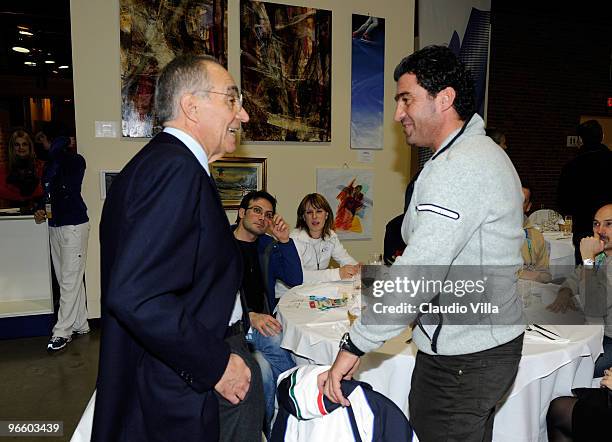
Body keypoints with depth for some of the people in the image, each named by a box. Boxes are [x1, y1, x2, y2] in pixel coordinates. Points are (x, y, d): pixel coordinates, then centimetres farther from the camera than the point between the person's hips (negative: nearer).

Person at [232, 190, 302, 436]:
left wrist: (284, 241, 0)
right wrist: (249, 316, -23)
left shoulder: (267, 245, 17)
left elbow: (295, 280, 11)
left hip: (261, 322, 4)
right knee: (262, 369, -32)